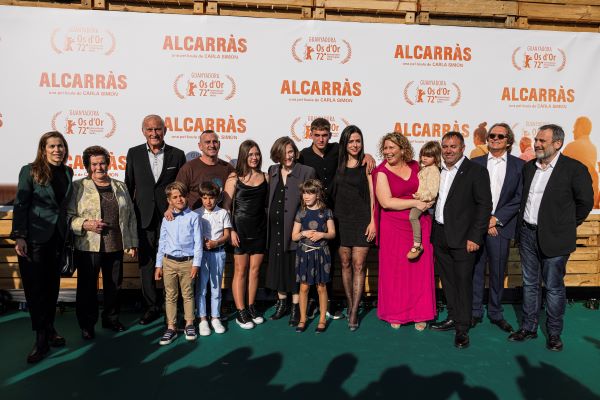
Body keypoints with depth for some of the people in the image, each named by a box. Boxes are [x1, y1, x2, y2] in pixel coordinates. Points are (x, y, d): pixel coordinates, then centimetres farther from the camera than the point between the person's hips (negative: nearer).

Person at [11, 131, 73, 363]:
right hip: (34, 238, -4)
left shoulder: (67, 172, 6)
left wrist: (68, 234, 10)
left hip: (58, 238, 4)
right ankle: (41, 339, 10)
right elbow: (20, 205, -7)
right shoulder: (30, 171, -7)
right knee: (35, 287, 1)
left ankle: (49, 329, 26)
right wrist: (19, 237, -13)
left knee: (52, 285, 12)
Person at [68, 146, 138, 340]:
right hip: (88, 247, -3)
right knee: (88, 287, 7)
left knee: (114, 285, 13)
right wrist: (85, 224, -20)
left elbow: (130, 216, 12)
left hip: (116, 246, 3)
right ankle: (87, 324, 24)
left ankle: (111, 319, 32)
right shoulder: (78, 187, 0)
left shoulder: (120, 187, 11)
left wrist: (132, 243, 9)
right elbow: (68, 216, -3)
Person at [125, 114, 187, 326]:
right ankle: (151, 306, 22)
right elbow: (129, 186, 9)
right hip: (144, 217, 2)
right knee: (146, 263, 8)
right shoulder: (134, 153, 5)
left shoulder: (177, 155, 2)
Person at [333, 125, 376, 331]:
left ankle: (354, 313, 4)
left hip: (361, 220, -3)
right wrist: (332, 218, 4)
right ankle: (350, 305, 23)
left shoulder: (366, 164, -2)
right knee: (345, 264, 9)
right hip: (342, 220, 4)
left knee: (358, 265, -2)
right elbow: (334, 192, 11)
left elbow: (372, 194, -4)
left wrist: (373, 221, -8)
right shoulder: (339, 164, 7)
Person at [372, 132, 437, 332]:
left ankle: (420, 314, 19)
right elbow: (386, 202, -15)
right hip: (394, 228, -3)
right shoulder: (382, 172, -5)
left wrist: (428, 200, 3)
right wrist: (415, 203, -13)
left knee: (420, 270, 5)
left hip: (419, 225, 3)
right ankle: (396, 315, 19)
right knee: (394, 271, 3)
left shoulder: (415, 166, 7)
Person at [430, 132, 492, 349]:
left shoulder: (476, 171, -7)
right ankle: (453, 317, 29)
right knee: (448, 280, 14)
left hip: (462, 237, -5)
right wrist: (433, 232, 7)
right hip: (439, 235, 6)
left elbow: (484, 205, -10)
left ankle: (462, 329, 11)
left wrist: (475, 237, -14)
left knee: (463, 282, 1)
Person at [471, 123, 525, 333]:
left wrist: (496, 219, -10)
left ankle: (496, 313, 24)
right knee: (475, 270, 7)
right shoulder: (476, 163, 7)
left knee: (498, 273, 8)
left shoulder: (518, 165, 4)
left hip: (501, 227, 0)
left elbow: (519, 198, -2)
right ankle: (475, 312, 20)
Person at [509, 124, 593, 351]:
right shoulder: (528, 167, 7)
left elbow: (585, 202, -3)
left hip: (553, 238, -5)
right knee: (529, 284, 14)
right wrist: (522, 225, 11)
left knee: (554, 288, 6)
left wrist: (567, 226, 2)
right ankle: (528, 328, 27)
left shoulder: (574, 169, -9)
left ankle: (554, 333, 22)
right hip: (527, 235, 5)